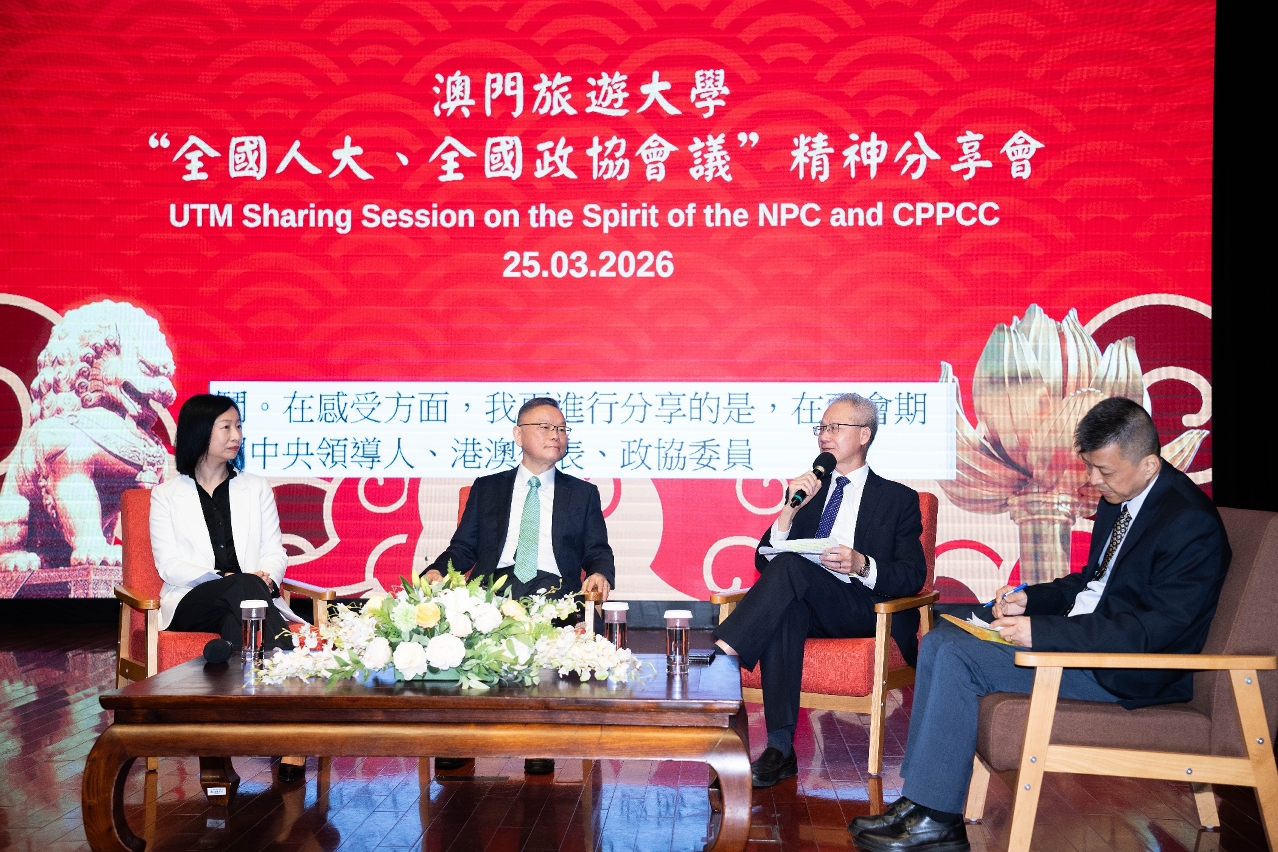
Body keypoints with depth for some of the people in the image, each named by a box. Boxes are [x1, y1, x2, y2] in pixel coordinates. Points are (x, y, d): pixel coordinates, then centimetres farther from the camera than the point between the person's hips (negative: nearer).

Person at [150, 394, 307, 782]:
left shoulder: (256, 488, 20)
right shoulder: (167, 495, 13)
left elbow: (274, 552, 11)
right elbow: (169, 564, 0)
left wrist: (267, 575, -14)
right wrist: (222, 578, -15)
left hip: (250, 595, 2)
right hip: (192, 603, -2)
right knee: (246, 587, -35)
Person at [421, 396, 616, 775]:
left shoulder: (582, 494, 21)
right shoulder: (486, 489, 22)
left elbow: (598, 551, 15)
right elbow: (463, 547, 16)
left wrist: (601, 574, -9)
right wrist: (437, 571, -6)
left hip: (553, 590, -1)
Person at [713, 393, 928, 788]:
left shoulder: (898, 499, 12)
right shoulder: (808, 491, 22)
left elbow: (913, 577, 1)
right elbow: (764, 563, 13)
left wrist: (862, 565, -19)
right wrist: (791, 508, -3)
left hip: (865, 609, -3)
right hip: (806, 604, 3)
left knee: (792, 565, -32)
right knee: (784, 610, -37)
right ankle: (780, 748, -40)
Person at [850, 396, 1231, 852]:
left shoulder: (1191, 524, -20)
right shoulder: (1119, 499, 9)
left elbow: (1154, 630, -25)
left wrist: (1042, 630, -28)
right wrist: (1030, 598, 3)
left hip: (1128, 670, -10)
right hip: (1082, 635, 10)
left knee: (960, 658, -21)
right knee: (939, 641, 1)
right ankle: (921, 798, -2)